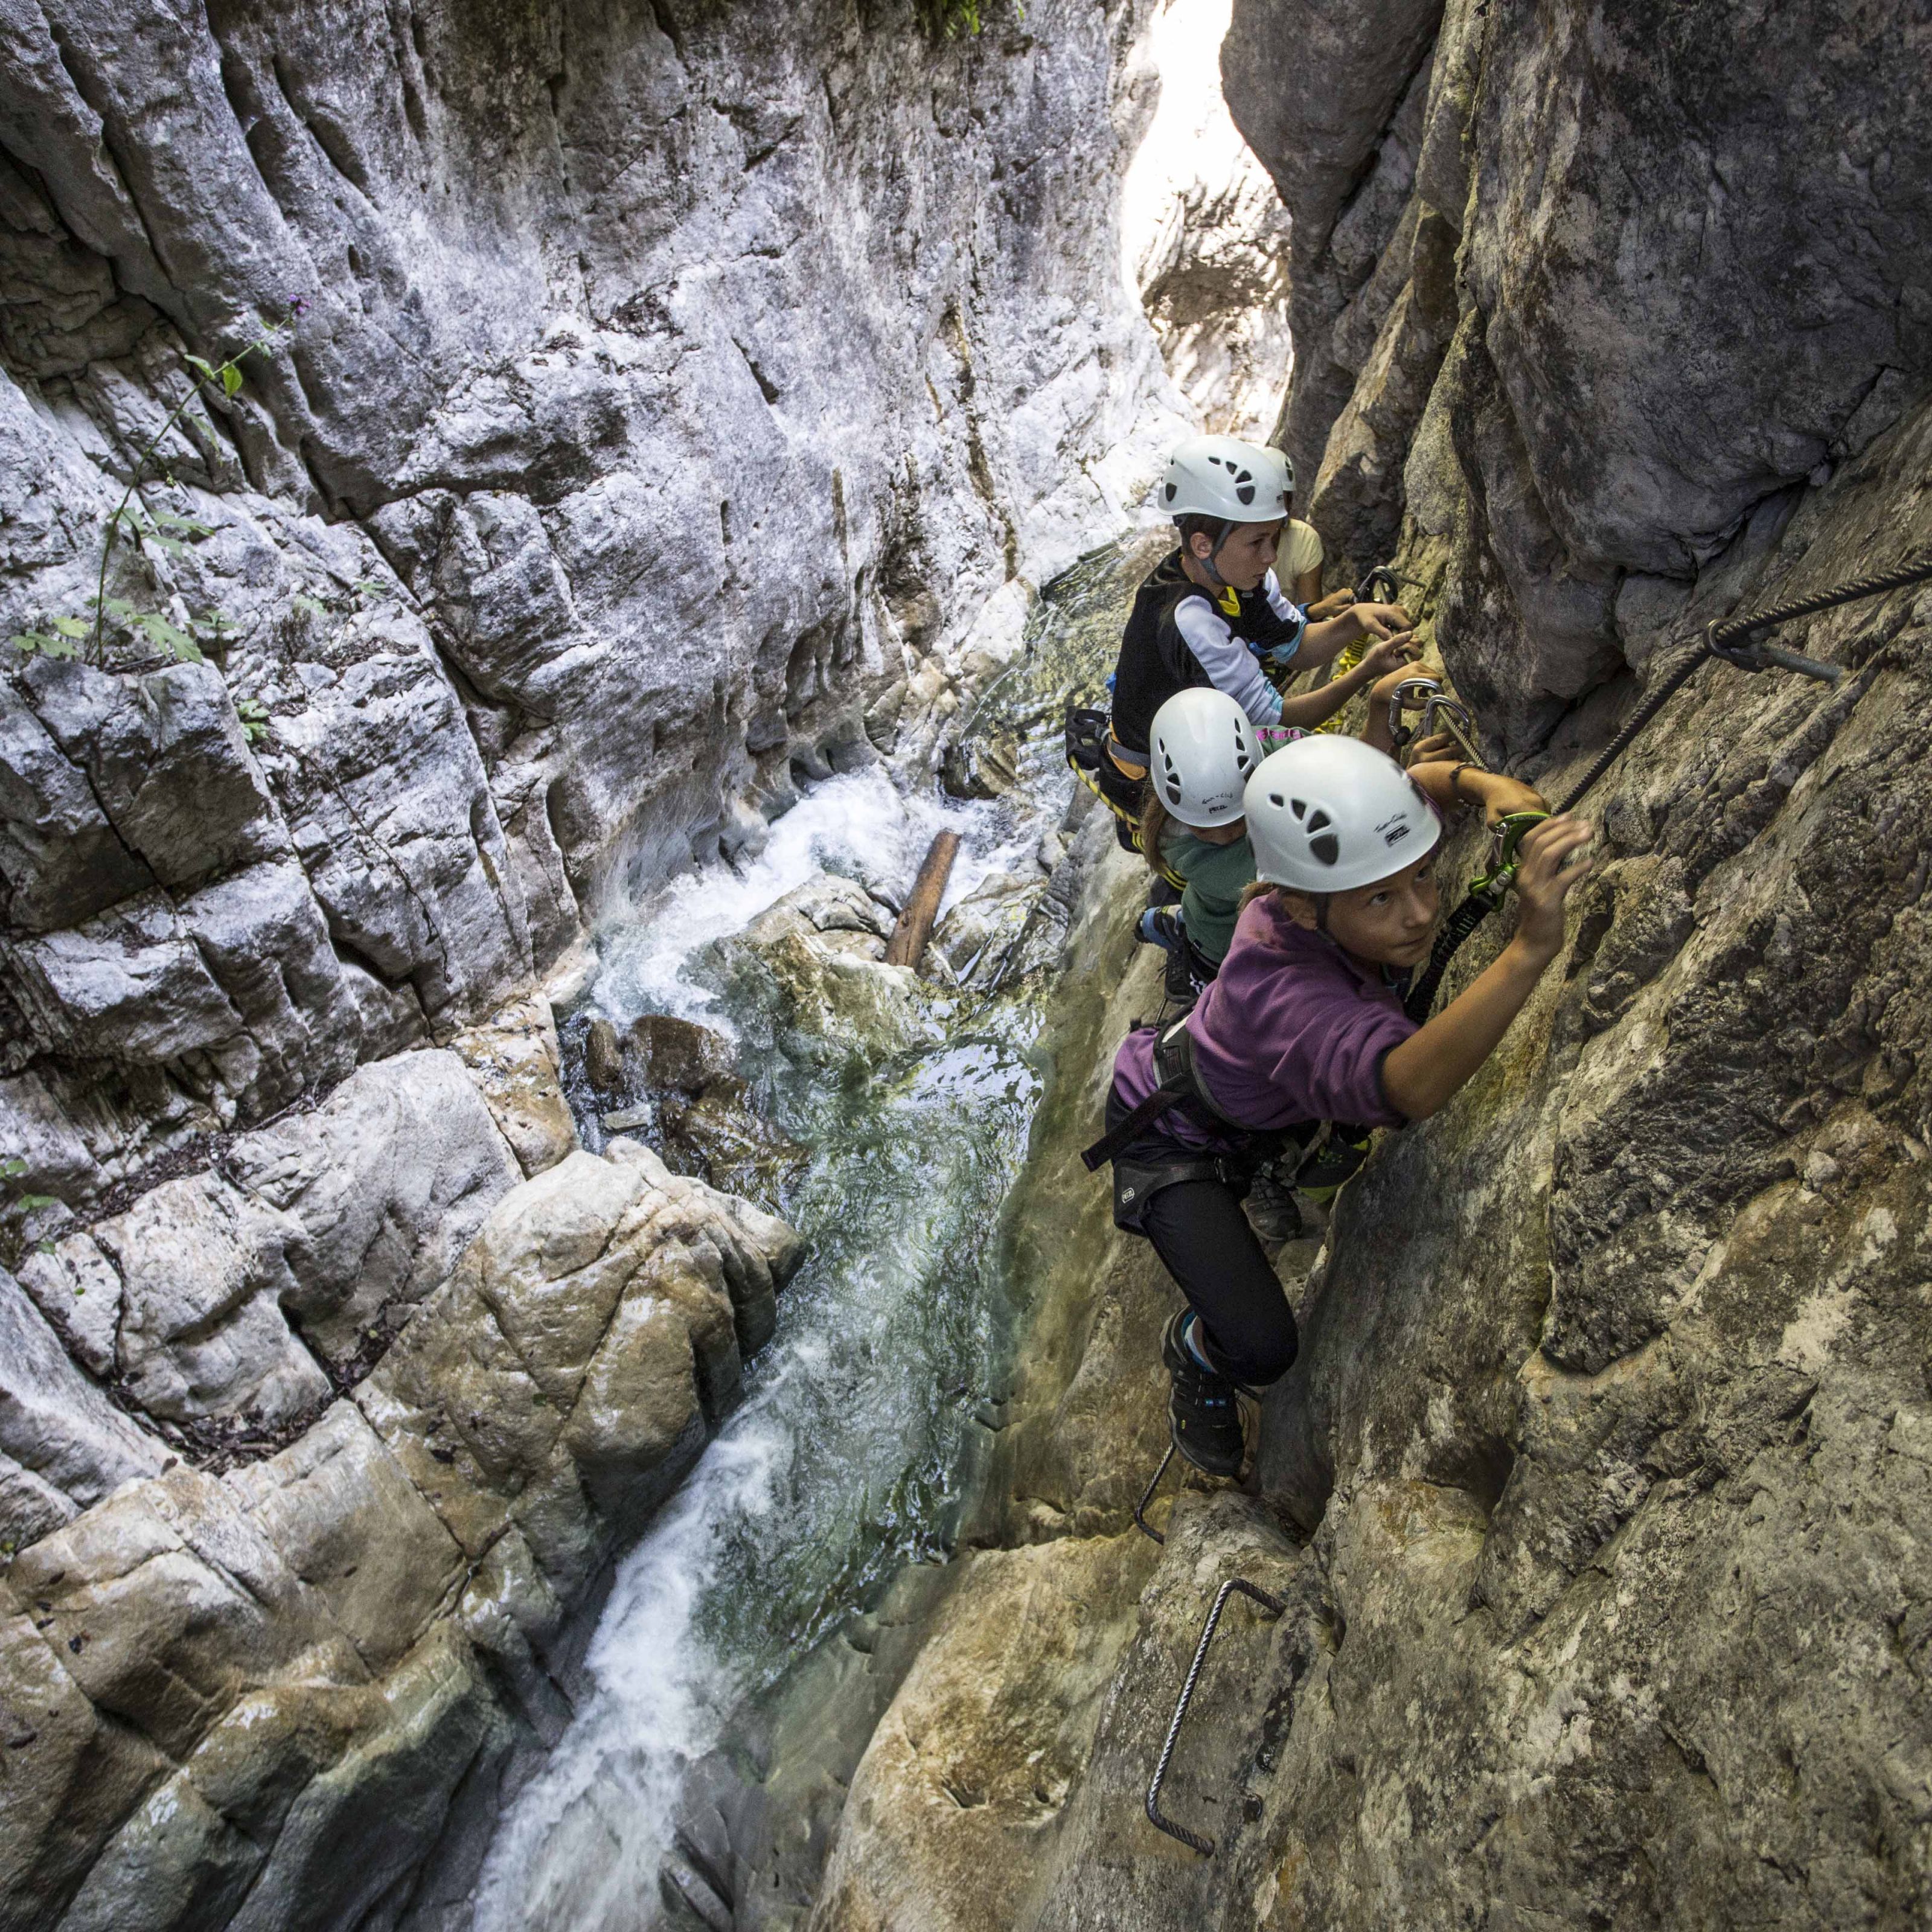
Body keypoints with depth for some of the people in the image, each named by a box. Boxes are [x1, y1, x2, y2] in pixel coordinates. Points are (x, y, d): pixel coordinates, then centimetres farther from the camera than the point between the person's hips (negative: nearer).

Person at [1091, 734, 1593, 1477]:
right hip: (1172, 1142, -7)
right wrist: (1530, 947, -73)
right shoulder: (1287, 997, -46)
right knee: (1263, 1350, -15)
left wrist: (1483, 782, -28)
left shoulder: (1323, 875, -26)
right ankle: (1194, 1357, 21)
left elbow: (1421, 780, -6)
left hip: (1254, 1107, 7)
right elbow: (1410, 1088, -64)